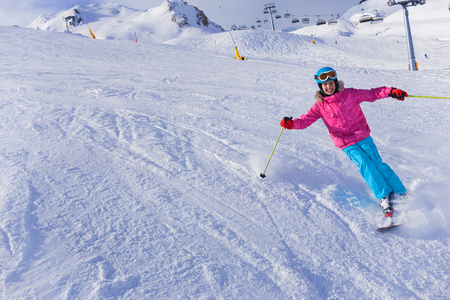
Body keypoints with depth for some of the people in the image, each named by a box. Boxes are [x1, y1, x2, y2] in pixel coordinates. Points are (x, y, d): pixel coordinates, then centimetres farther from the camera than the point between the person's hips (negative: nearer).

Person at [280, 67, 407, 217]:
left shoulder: (350, 94, -1)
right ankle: (384, 197, -9)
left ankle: (401, 193, 10)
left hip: (363, 137, 1)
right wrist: (292, 123, -24)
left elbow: (371, 94, 3)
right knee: (364, 164, -18)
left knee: (377, 163, -6)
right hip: (347, 144, 0)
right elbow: (306, 120, -5)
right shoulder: (320, 106, 0)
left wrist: (391, 91, -9)